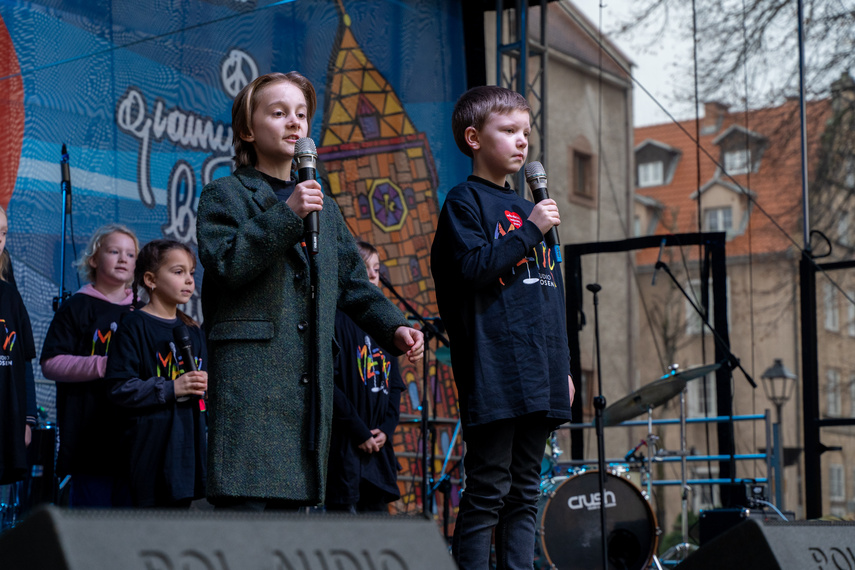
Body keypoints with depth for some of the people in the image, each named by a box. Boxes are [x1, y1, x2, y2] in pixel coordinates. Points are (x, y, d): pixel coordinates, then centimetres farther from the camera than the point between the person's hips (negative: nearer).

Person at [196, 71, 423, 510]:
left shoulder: (324, 208, 24)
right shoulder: (225, 195, 4)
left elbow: (353, 284, 23)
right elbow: (224, 263, -13)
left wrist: (393, 328, 7)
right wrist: (285, 215, -16)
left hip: (311, 374, 6)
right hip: (250, 369, -6)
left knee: (294, 500, 6)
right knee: (246, 502, -14)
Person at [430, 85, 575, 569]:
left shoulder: (527, 208, 22)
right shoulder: (465, 202, 0)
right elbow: (473, 269, -16)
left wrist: (563, 367, 19)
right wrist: (529, 231, -14)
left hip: (539, 379, 8)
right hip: (493, 377, -8)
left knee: (525, 493, 8)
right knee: (488, 491, -7)